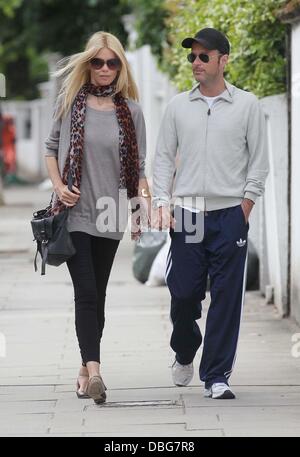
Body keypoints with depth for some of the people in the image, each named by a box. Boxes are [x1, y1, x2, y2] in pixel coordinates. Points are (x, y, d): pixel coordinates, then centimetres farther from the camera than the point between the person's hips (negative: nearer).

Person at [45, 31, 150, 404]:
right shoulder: (70, 102, 2)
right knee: (86, 292, -13)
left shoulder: (130, 111, 5)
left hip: (110, 215, 2)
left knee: (96, 294, 9)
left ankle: (85, 369, 20)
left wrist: (145, 194, -11)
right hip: (75, 213, -2)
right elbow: (51, 148, 10)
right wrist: (58, 186, -6)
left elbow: (139, 165, 6)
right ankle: (93, 368, -22)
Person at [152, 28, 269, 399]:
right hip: (187, 214, 2)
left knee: (226, 298, -3)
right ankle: (184, 353, 30)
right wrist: (161, 203, -1)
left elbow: (258, 161, 4)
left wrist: (245, 207, -3)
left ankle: (216, 376, 4)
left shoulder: (247, 105, 3)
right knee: (182, 293, 2)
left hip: (230, 215, -2)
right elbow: (163, 157, 10)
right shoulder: (178, 106, 8)